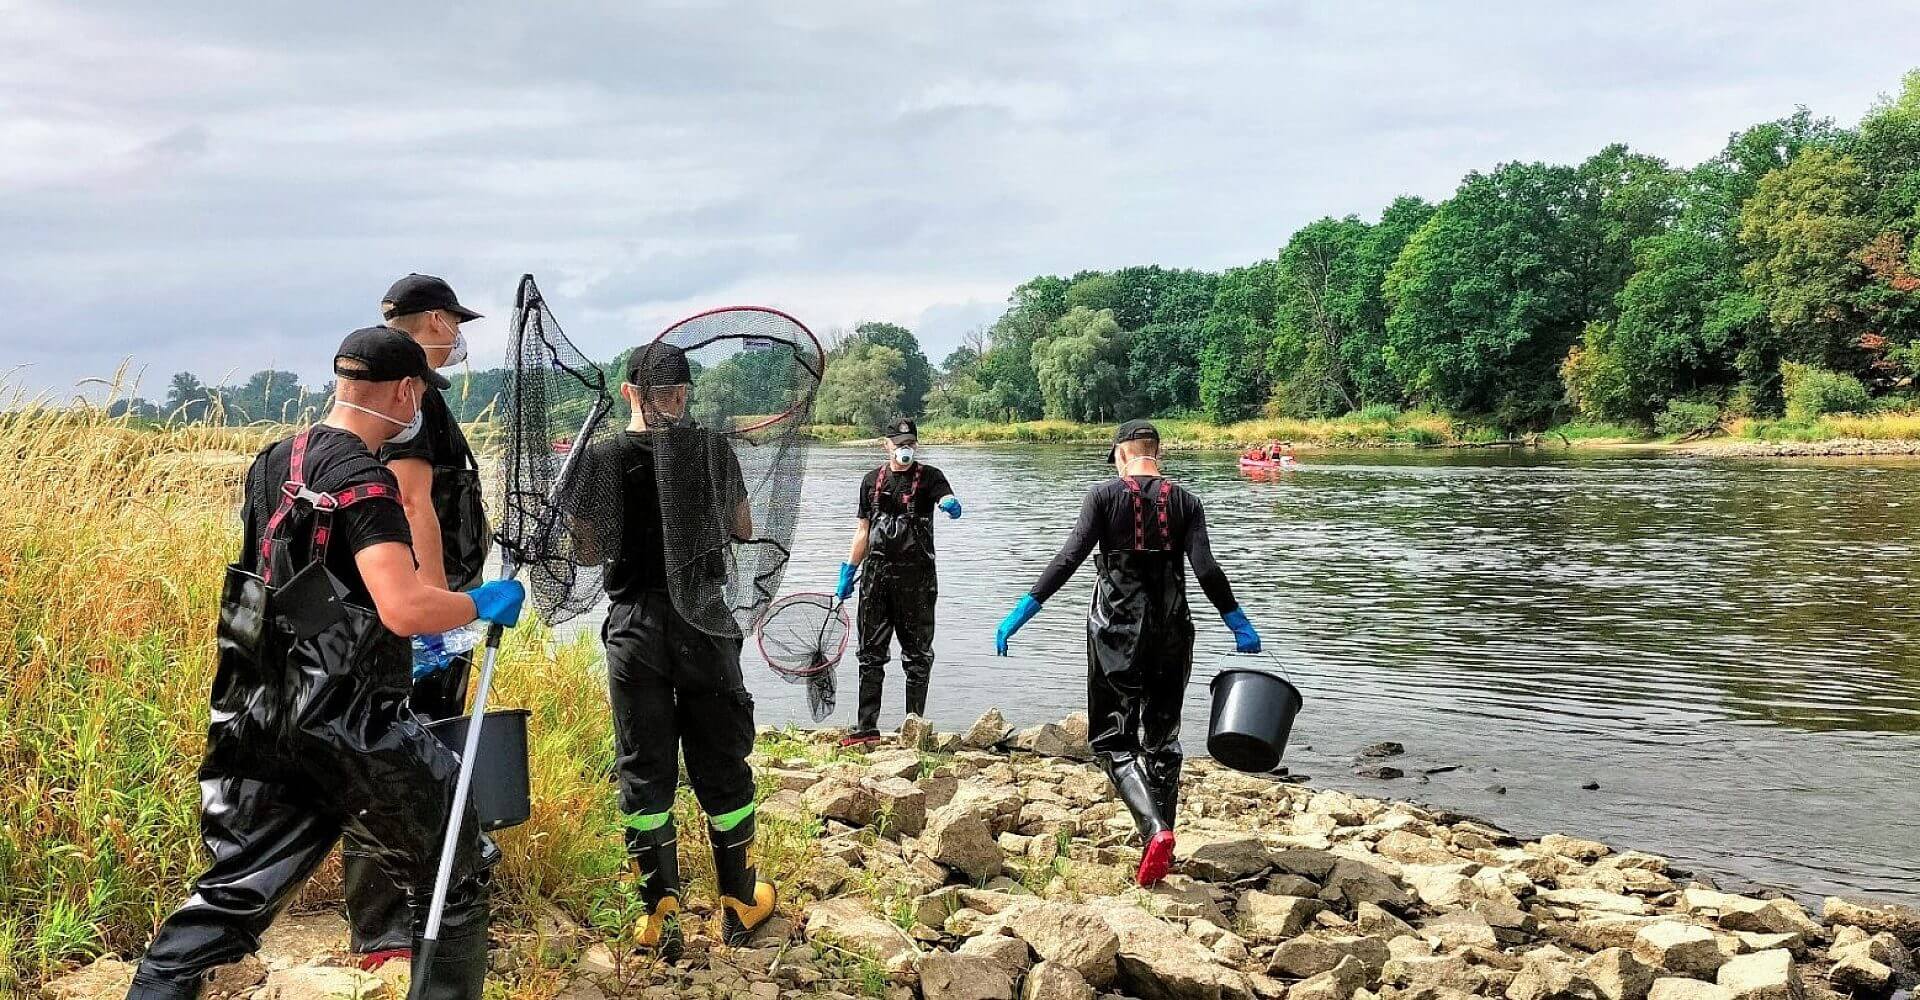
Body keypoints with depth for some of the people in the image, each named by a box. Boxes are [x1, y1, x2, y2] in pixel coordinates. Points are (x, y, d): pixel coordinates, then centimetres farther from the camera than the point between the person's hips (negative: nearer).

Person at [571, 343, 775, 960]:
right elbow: (743, 531, 8)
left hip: (633, 630, 0)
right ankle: (739, 904, 23)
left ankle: (660, 919, 11)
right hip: (704, 624, 0)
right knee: (721, 766, 12)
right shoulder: (712, 450, -4)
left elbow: (588, 552, 2)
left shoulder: (599, 458, -5)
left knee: (643, 774, 9)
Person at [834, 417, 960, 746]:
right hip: (876, 573, 4)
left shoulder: (929, 476, 1)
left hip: (916, 574, -3)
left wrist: (951, 506, -43)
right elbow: (863, 530, 16)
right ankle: (866, 728, 9)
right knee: (871, 652, 5)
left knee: (917, 653, 3)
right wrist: (847, 573, 12)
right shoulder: (872, 481, 12)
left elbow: (950, 502, -18)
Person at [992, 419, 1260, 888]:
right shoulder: (1185, 502, 2)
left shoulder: (1105, 496, -5)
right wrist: (1240, 624, 1)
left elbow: (1069, 558, -13)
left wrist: (1022, 611, -12)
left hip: (1116, 632, -3)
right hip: (1171, 635, 3)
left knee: (1112, 740, 5)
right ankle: (1159, 848, 16)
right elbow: (1206, 569, -8)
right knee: (1161, 741, 15)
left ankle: (1155, 828, -18)